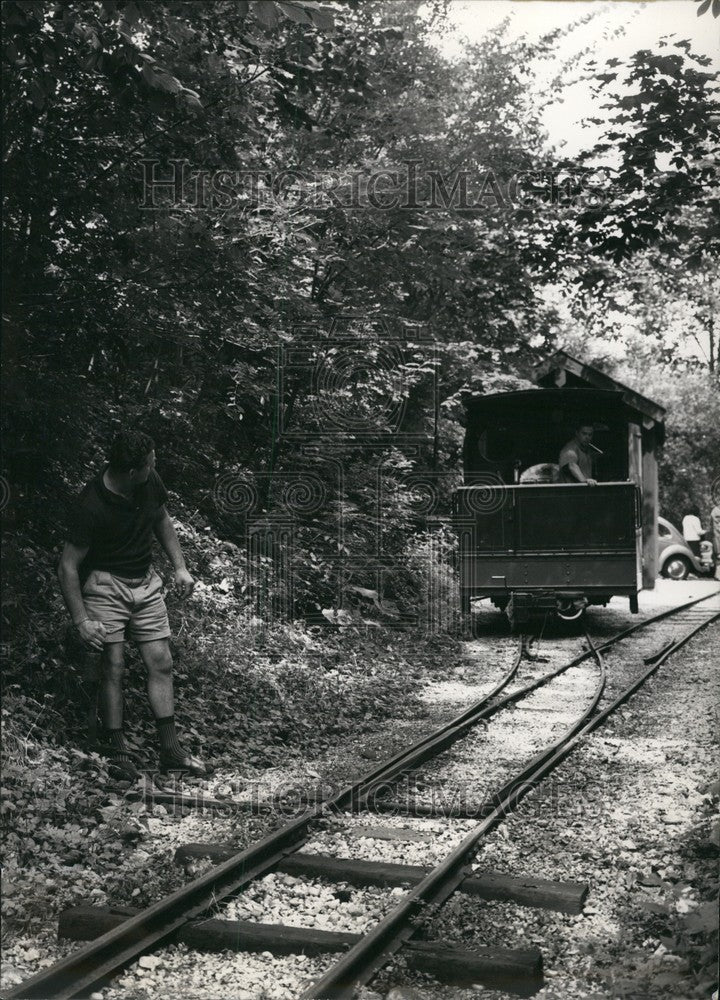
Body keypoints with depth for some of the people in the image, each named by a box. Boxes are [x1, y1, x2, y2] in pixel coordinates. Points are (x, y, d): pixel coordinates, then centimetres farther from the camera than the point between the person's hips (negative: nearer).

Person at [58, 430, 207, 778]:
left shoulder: (151, 485, -5)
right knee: (114, 667, -10)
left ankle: (170, 750, 7)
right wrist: (81, 620, -20)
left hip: (146, 582, 6)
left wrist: (180, 567, 11)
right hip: (105, 585, -5)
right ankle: (118, 750, 1)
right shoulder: (91, 506, -23)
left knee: (161, 663, 2)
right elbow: (68, 566, -17)